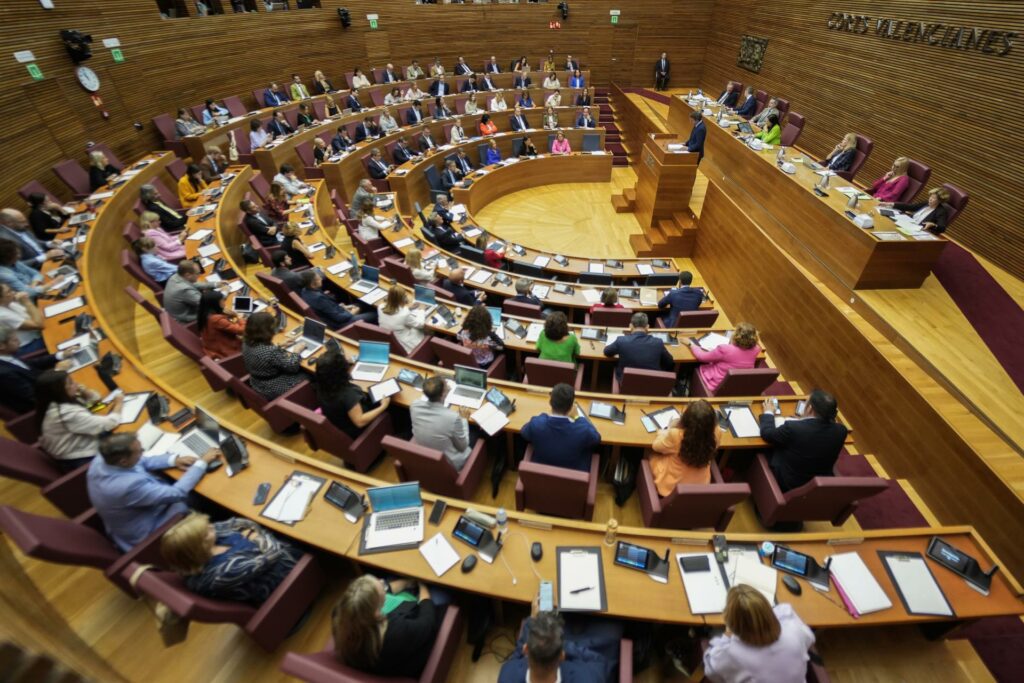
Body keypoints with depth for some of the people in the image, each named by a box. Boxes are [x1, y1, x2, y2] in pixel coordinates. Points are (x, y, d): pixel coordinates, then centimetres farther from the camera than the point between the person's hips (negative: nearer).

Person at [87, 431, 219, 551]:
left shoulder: (100, 460, -17)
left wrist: (174, 459, -10)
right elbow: (177, 493, -31)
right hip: (144, 535, -8)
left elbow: (141, 462, 1)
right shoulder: (129, 486, -41)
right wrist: (202, 463, -22)